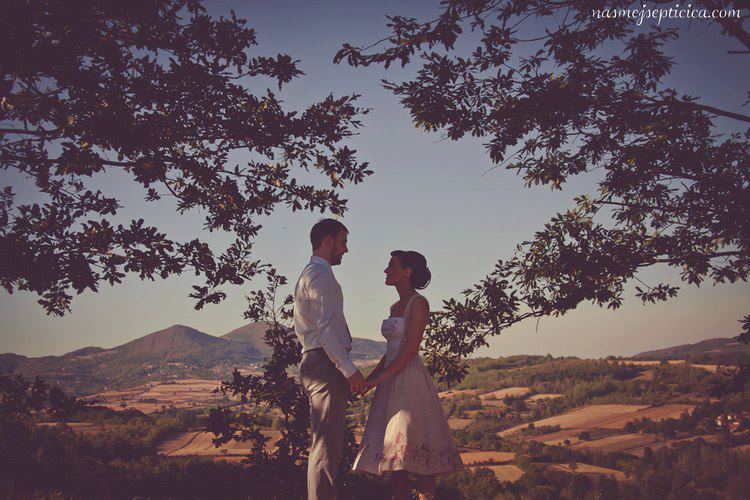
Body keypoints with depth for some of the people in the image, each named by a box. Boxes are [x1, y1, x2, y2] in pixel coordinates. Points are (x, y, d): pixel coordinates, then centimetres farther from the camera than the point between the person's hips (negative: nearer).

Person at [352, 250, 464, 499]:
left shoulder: (418, 303, -8)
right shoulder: (395, 307, 17)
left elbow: (411, 349, -16)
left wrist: (379, 379, -17)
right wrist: (369, 378, 12)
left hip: (410, 380, -8)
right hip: (391, 382, 8)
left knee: (412, 446, -11)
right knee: (394, 451, 7)